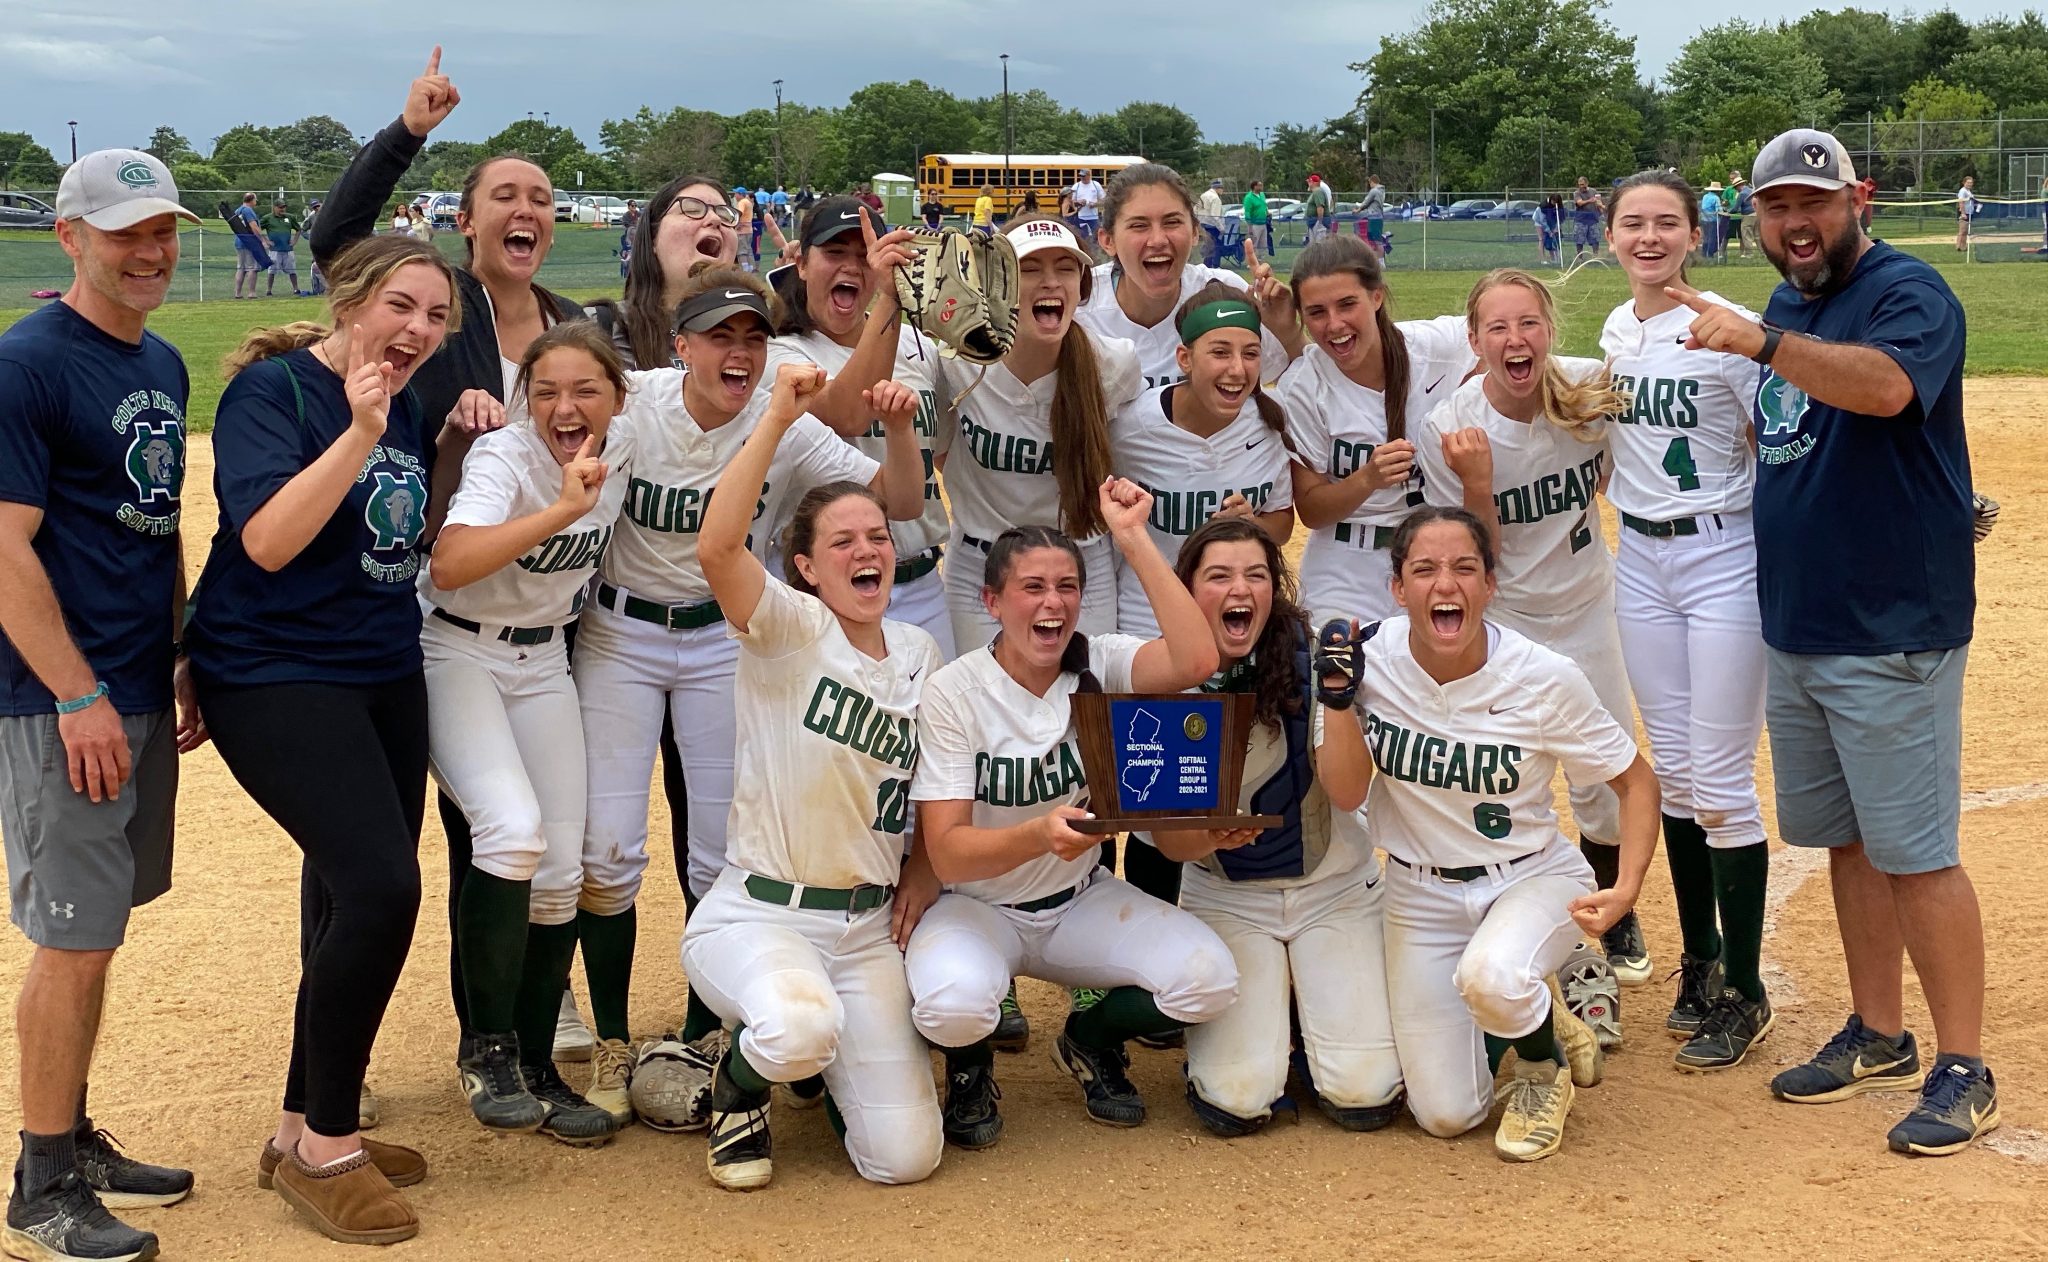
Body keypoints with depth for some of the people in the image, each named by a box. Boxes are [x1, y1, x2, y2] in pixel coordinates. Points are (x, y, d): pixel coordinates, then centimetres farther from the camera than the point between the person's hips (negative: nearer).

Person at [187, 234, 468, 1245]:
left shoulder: (407, 404, 10)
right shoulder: (273, 390, -11)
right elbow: (267, 540, -21)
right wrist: (361, 432, -27)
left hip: (385, 677, 8)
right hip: (277, 678, -8)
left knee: (355, 898, 8)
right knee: (379, 886, -19)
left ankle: (307, 1129, 24)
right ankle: (325, 1149, -3)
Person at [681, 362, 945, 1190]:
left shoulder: (920, 655, 9)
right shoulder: (788, 630, -9)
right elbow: (717, 546, -30)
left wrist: (924, 872, 6)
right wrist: (777, 418, -26)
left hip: (870, 926, 5)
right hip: (759, 914, -5)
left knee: (904, 1158, -7)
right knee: (800, 1028, -40)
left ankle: (832, 1065, 28)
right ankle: (740, 1084, -1)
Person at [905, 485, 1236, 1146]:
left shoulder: (1099, 665, -7)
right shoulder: (952, 693, -15)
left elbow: (1197, 660, -30)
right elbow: (947, 854, -22)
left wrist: (1133, 538, -27)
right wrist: (1039, 836, -41)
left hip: (1082, 901, 3)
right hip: (978, 908, -3)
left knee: (1208, 977, -22)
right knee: (952, 1003, -36)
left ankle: (1091, 1040, 11)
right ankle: (969, 1069, 3)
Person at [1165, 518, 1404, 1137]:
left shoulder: (1308, 654, -15)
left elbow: (1351, 790, -21)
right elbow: (1166, 836, -9)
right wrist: (1211, 837, -32)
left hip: (1333, 885, 0)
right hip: (1224, 895, 0)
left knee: (1364, 1096, -12)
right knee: (1235, 1103, -14)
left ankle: (1308, 1000, 19)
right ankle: (1258, 1014, 18)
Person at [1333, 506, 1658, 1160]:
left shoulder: (1546, 680, -19)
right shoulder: (1372, 659, -14)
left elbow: (1634, 781, -8)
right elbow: (1345, 792, -10)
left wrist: (1627, 888, -20)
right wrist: (1338, 694, -24)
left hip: (1533, 877, -2)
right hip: (1421, 893, 3)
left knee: (1490, 977, -38)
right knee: (1445, 1116, -1)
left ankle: (1544, 1061, 0)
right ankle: (1520, 1015, 33)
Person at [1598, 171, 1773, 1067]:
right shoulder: (1617, 329, 8)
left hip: (1722, 557, -6)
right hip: (1638, 558, 6)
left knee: (1720, 781, -4)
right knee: (1672, 768, 12)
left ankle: (1744, 993, 7)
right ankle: (1698, 962, 26)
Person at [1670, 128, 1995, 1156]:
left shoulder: (1907, 293, -11)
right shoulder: (1787, 312, 14)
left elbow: (1884, 385, -34)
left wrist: (1760, 342, -41)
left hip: (1892, 636, -8)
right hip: (1794, 631, 8)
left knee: (1914, 852, -5)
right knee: (1843, 839, 15)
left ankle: (1963, 1069, 6)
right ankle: (1878, 1036, 28)